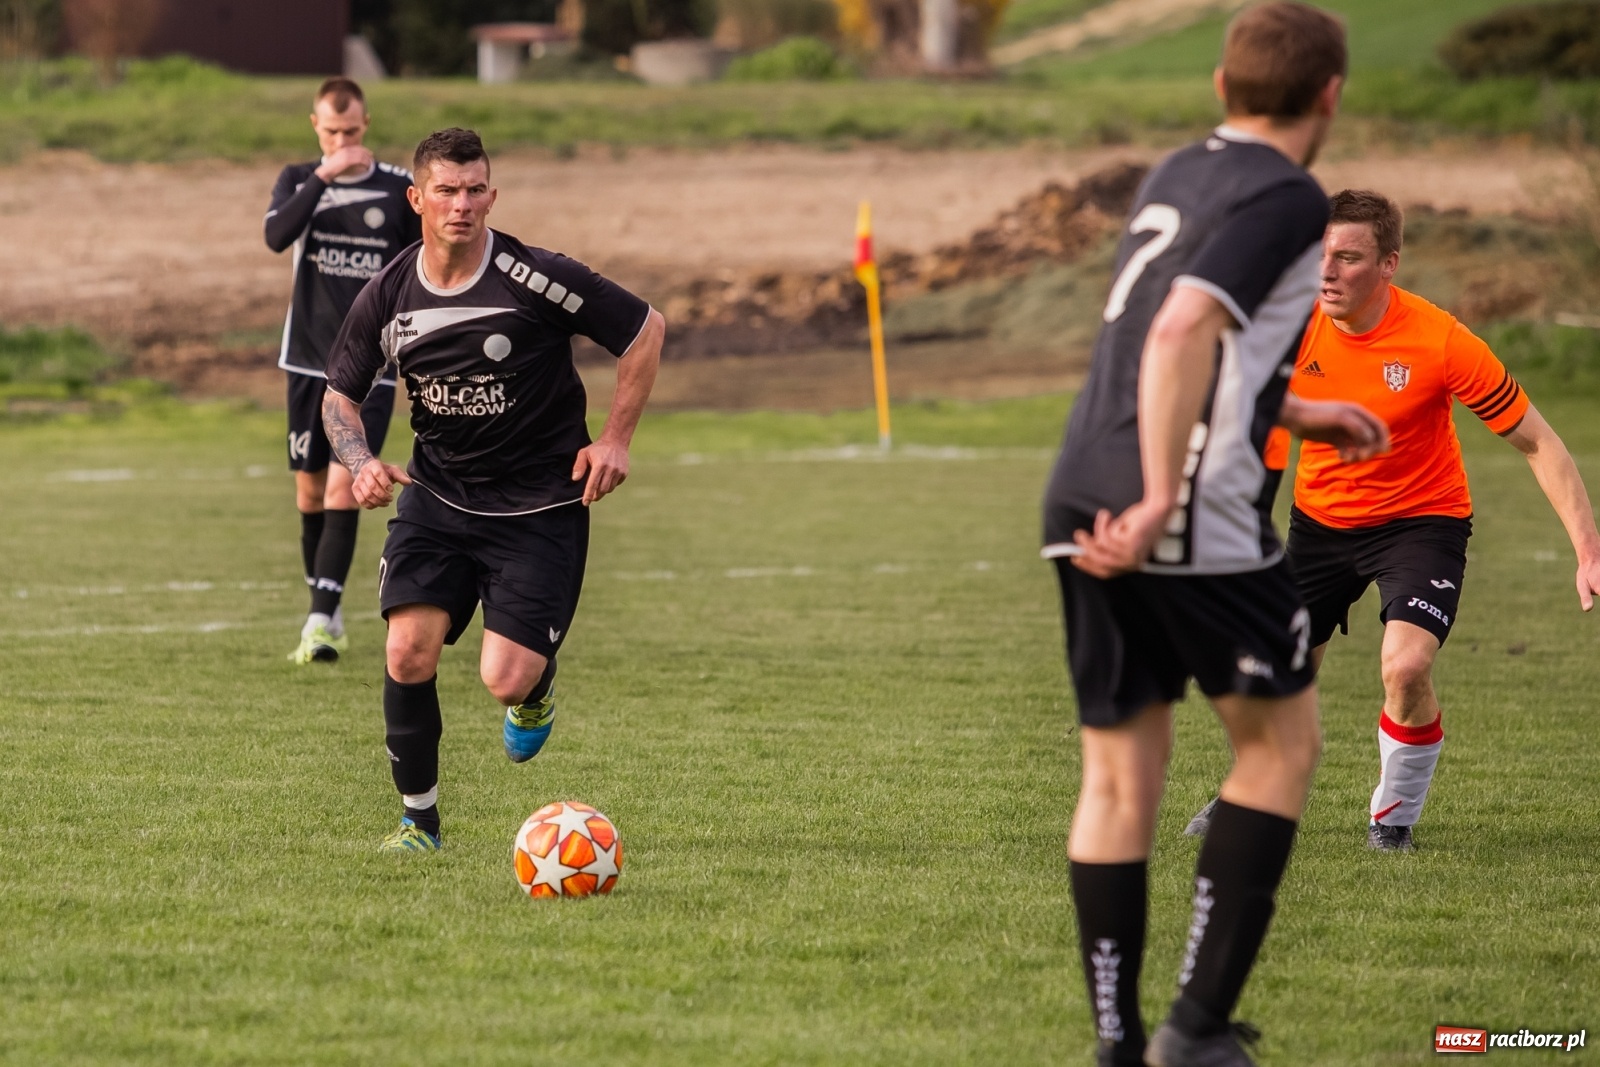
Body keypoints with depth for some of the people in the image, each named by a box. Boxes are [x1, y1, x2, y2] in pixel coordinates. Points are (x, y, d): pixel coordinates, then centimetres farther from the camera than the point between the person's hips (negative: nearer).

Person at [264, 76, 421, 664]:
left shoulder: (399, 190, 0)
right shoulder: (297, 180, 3)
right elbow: (276, 235, -18)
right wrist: (322, 177, -26)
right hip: (308, 361, 3)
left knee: (342, 490, -14)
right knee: (310, 493, 8)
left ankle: (321, 622, -18)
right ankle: (328, 614, 22)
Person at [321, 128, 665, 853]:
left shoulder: (535, 278, -17)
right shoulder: (389, 296, -5)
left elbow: (646, 330, -5)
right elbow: (340, 393, 10)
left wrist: (614, 439, -7)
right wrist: (361, 463, -10)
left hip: (540, 507, -3)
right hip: (436, 499, 3)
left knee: (505, 680, -13)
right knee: (408, 653, -14)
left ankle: (538, 688, 27)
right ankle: (417, 819, 6)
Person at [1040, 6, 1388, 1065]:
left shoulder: (1175, 178, 20)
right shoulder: (1286, 199, -6)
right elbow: (1182, 332, -21)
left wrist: (1301, 416, 40)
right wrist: (1161, 503, -23)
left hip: (1083, 506, 7)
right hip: (1200, 520, -7)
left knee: (1120, 772, 12)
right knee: (1283, 738, 11)